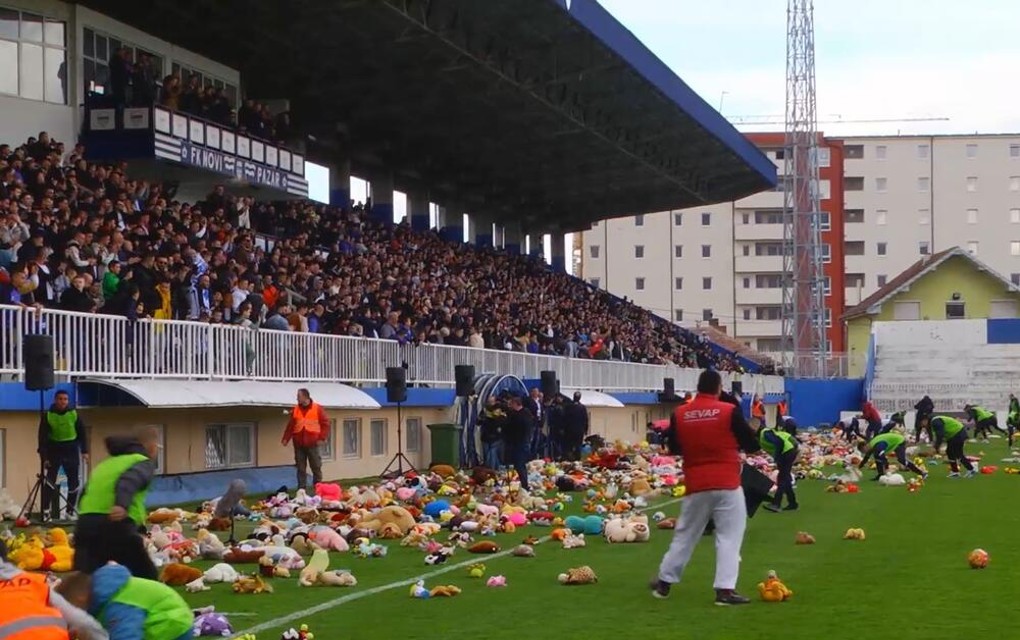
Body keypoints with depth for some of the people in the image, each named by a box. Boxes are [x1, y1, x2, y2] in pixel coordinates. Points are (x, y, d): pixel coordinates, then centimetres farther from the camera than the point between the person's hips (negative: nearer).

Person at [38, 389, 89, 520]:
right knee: (50, 481, -6)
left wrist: (84, 451, -1)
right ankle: (45, 511, -4)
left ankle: (70, 511, 14)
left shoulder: (74, 414, -1)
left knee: (74, 482, 3)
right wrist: (44, 457, -10)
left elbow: (82, 433, 6)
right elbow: (43, 437, -5)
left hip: (71, 451, 2)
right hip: (54, 451, -2)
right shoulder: (47, 416, -5)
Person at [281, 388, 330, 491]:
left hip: (312, 444, -3)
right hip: (298, 444, 3)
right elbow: (290, 426, 8)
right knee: (301, 469, 5)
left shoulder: (317, 408, -2)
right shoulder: (295, 410, 7)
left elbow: (325, 423, -1)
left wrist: (322, 437, -10)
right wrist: (286, 438, -2)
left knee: (316, 468, 3)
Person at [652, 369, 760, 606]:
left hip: (696, 485, 4)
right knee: (729, 536, 2)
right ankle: (725, 589, -5)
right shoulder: (729, 411, -9)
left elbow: (674, 448, 14)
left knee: (685, 534, 17)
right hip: (727, 484, -4)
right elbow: (752, 445, -1)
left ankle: (664, 582, 24)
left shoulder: (680, 414, 1)